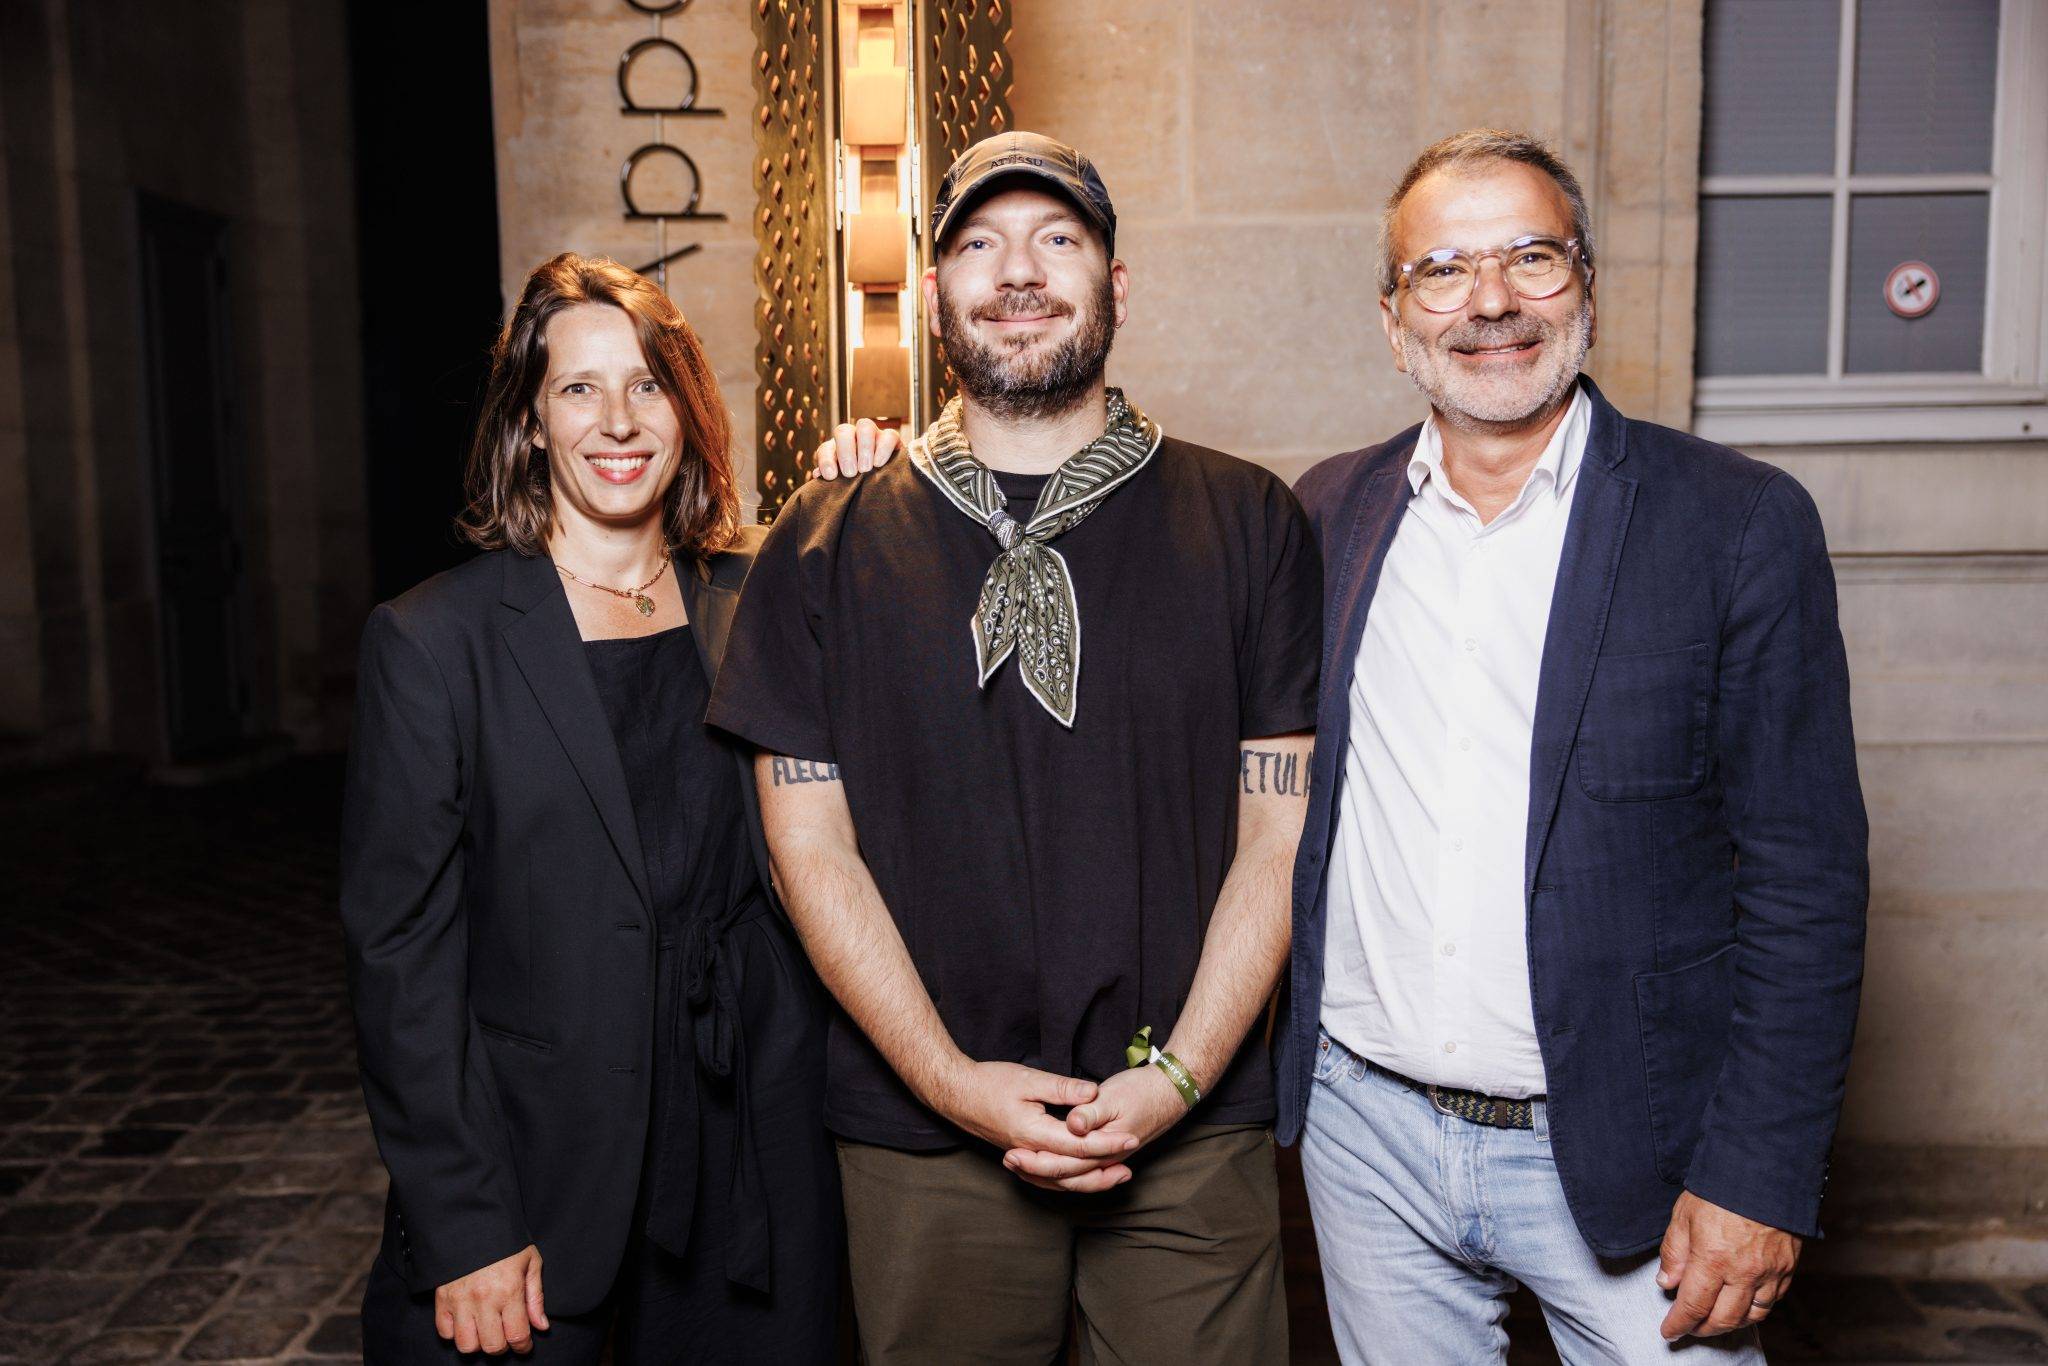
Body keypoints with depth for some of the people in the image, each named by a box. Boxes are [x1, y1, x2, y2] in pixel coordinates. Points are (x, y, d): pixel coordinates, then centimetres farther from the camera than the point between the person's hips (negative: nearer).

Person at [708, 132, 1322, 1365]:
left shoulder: (1250, 524, 0)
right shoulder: (829, 545, 1)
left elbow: (1280, 832, -1)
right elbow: (812, 845, -1)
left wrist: (1176, 1078, -10)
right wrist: (951, 1078, -9)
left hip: (1194, 1133, 0)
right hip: (925, 1142, 1)